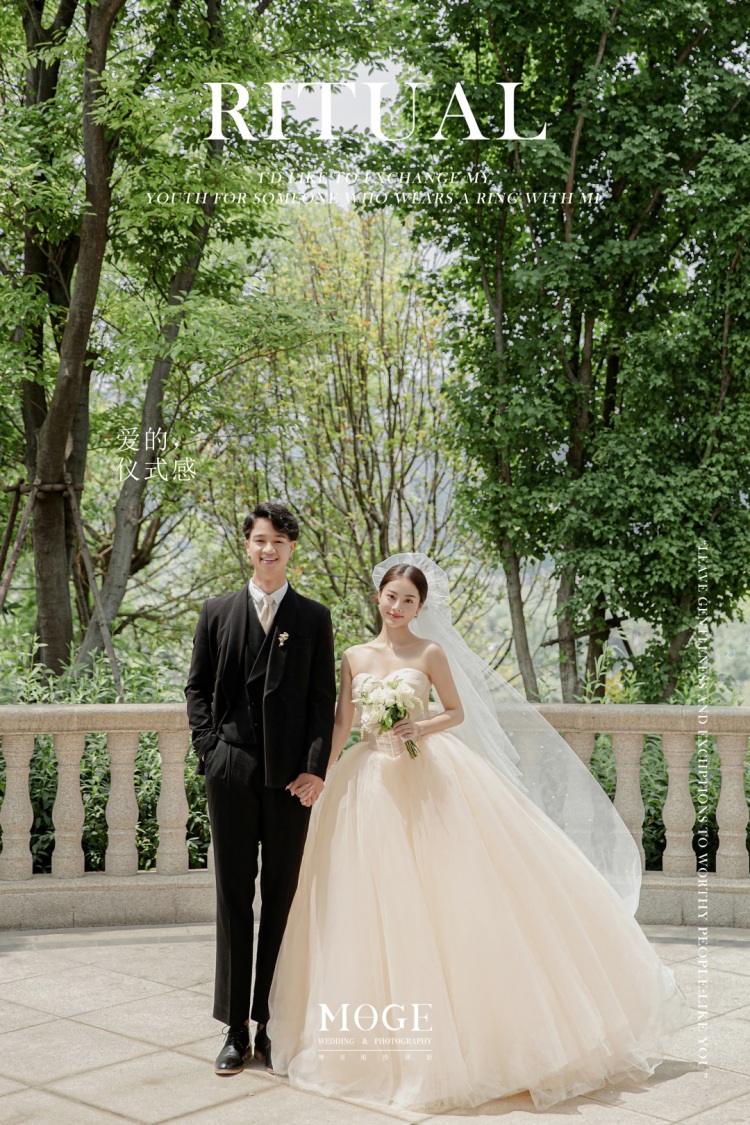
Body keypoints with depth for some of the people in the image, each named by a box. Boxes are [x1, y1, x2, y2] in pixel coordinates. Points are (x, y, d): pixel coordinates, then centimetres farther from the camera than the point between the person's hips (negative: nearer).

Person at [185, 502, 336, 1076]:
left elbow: (324, 698, 3)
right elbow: (197, 688, 10)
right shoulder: (217, 612, 9)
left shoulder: (314, 617, 6)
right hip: (231, 771, 1)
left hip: (291, 775, -1)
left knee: (282, 899, 5)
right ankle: (236, 1029, 10)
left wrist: (316, 768, -6)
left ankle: (272, 1024, 14)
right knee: (234, 899, 4)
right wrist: (210, 750, -3)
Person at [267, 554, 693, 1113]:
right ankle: (387, 1039, 18)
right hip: (370, 783, 3)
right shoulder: (354, 657, 8)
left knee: (448, 890, -5)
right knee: (377, 900, 5)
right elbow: (340, 724, 11)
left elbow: (458, 712, 4)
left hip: (430, 779, -3)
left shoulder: (431, 652, 0)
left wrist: (422, 728, -14)